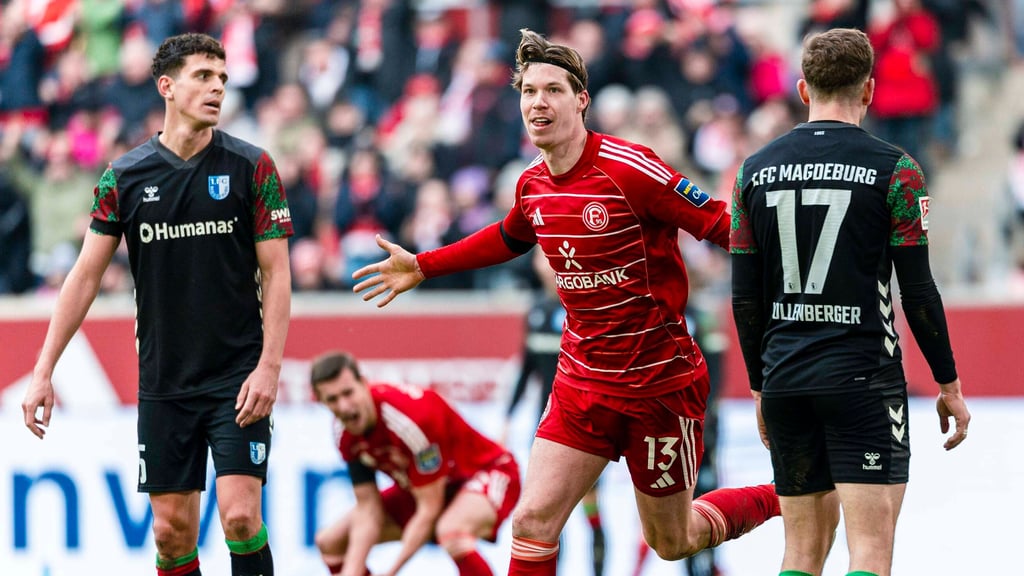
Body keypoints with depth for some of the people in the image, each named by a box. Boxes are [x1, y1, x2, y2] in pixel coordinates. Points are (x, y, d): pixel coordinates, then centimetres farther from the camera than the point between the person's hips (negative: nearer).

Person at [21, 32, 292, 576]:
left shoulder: (251, 167, -3)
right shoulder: (123, 177, 2)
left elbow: (276, 273, -2)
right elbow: (86, 275, 5)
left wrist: (269, 367, -13)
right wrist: (43, 371, 1)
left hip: (237, 378, -2)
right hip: (163, 383, 2)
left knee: (240, 515, -13)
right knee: (172, 530, 2)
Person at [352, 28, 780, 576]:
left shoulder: (629, 169, -19)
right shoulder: (533, 185, 2)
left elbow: (719, 224, -18)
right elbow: (509, 238, 25)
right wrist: (422, 267, 28)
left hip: (660, 382, -5)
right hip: (581, 381, 5)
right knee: (533, 520, -9)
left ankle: (779, 499, 38)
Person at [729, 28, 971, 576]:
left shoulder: (755, 171, 6)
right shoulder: (893, 169, -5)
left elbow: (744, 297, 8)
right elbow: (918, 291, -5)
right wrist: (949, 384, 5)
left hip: (784, 379, 5)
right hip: (863, 377, -5)